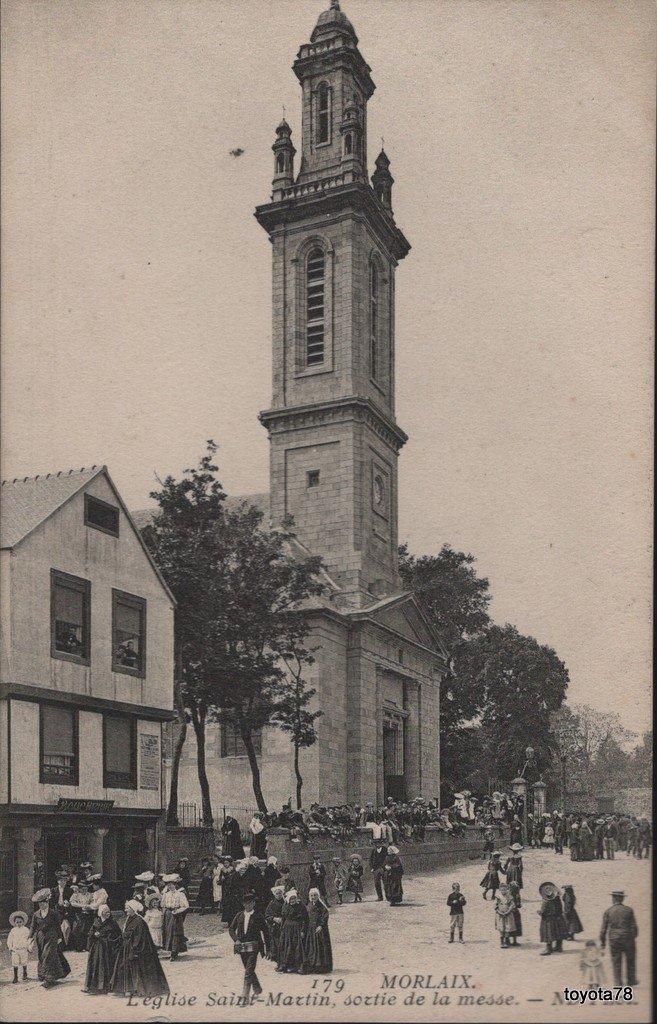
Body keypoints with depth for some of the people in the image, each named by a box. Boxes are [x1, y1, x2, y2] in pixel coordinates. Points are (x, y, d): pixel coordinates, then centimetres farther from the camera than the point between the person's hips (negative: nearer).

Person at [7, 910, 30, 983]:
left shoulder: (26, 930, -1)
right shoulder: (13, 930, 1)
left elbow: (29, 938, 2)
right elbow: (9, 939, 5)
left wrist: (28, 947, -2)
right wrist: (10, 948, -1)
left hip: (23, 949, -1)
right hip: (15, 949, 1)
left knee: (24, 963, 10)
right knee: (15, 964, 0)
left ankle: (25, 975, 30)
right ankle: (15, 978, 8)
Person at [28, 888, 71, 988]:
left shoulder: (53, 914, -5)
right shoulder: (36, 914, 3)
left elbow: (57, 926, 1)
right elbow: (33, 926, 1)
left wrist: (59, 937, 3)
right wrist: (31, 937, -10)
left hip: (51, 938, -4)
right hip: (40, 938, 4)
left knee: (48, 957, -9)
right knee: (42, 957, 8)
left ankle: (49, 980, -9)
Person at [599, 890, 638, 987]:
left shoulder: (608, 911, -2)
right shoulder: (628, 910, -3)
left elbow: (603, 928, -2)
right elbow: (634, 927, -3)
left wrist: (602, 942, 5)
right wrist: (634, 936, 12)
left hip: (614, 940, 0)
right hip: (627, 939, 0)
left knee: (616, 962, 8)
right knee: (630, 960, 17)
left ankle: (618, 982, 9)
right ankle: (631, 980, 23)